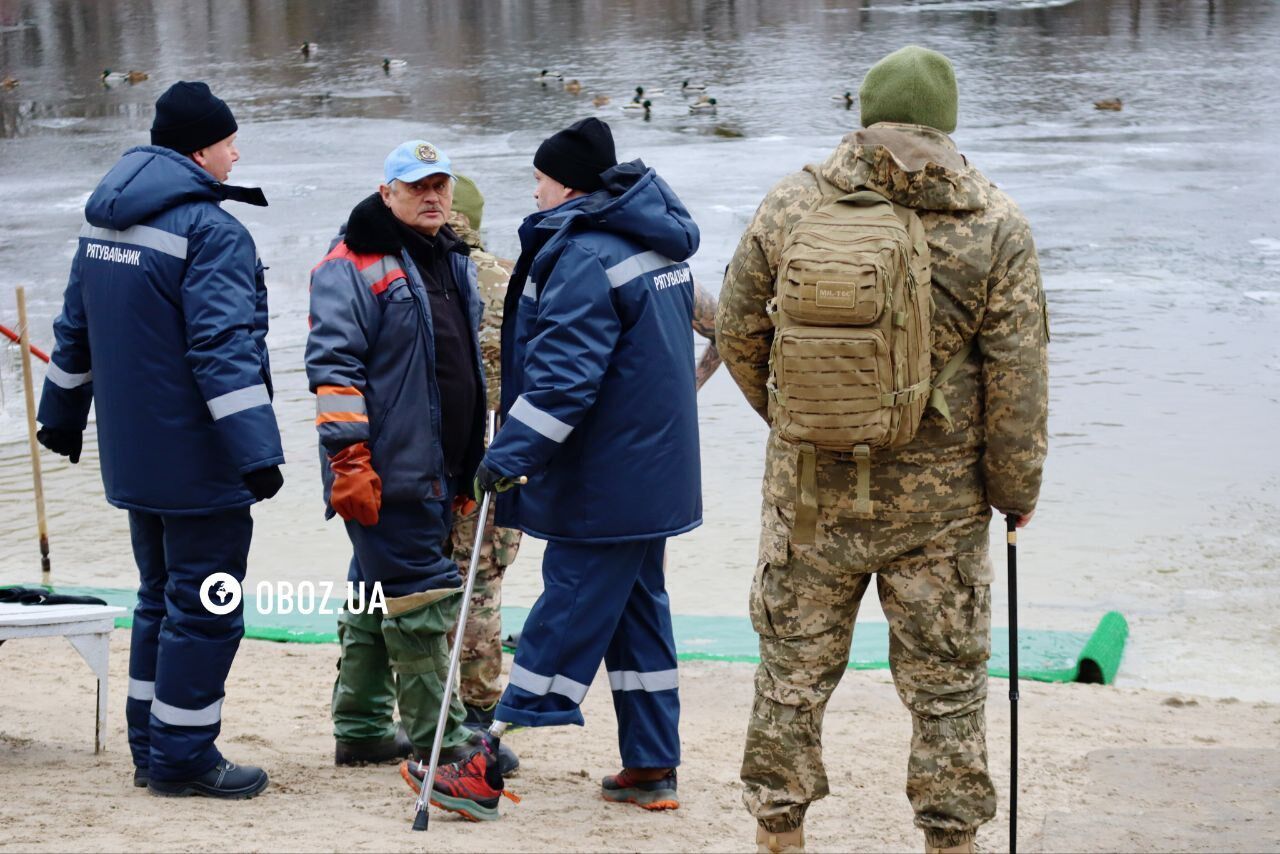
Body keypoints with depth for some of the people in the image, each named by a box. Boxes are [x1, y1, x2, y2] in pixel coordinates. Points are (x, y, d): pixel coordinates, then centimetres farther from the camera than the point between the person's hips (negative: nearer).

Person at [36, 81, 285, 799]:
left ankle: (151, 748, 24)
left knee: (161, 598, 19)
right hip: (200, 462, -9)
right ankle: (182, 756, 5)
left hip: (135, 458, 9)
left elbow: (76, 331, 20)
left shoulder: (104, 222, 11)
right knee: (205, 606, 0)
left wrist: (63, 415, 31)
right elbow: (223, 350, -24)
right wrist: (257, 451, -25)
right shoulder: (211, 231, -17)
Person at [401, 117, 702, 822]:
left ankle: (485, 771, -3)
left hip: (602, 481, -10)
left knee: (567, 614, -7)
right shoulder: (656, 244, 14)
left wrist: (509, 456, -22)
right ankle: (652, 769, 18)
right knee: (637, 607, 14)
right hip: (650, 469, 10)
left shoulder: (584, 255, -17)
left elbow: (563, 376, -25)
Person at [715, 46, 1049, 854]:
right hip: (940, 500, -1)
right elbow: (1018, 379, -5)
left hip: (808, 491, 1)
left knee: (793, 672, 14)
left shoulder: (789, 205, -2)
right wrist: (1017, 491, 7)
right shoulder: (996, 226, -6)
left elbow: (738, 332, 8)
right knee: (947, 684, 11)